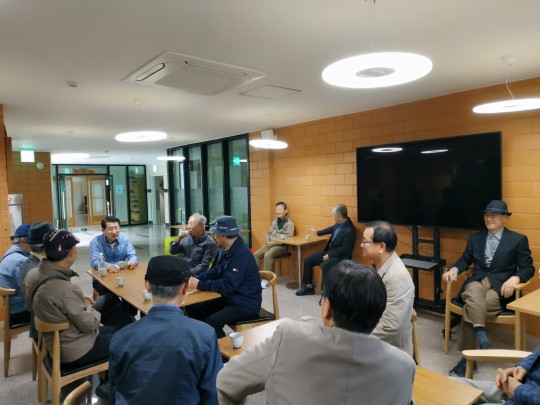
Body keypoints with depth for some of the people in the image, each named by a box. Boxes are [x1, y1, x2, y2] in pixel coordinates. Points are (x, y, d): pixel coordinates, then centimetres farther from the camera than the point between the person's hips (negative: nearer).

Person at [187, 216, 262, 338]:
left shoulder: (242, 255, -26)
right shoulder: (225, 249, 3)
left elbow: (227, 285, -28)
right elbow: (215, 271, 12)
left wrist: (199, 284, -21)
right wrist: (195, 279, -4)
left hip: (245, 304, -9)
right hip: (229, 297, 9)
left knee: (211, 322, -28)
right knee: (193, 308, 2)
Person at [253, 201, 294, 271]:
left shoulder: (290, 223, -7)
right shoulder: (275, 221, 14)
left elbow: (288, 238, -16)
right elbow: (269, 233, 21)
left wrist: (274, 242, -18)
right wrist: (268, 241, 0)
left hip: (281, 246, -7)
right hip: (271, 244, 7)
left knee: (267, 255, -31)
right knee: (256, 254, -12)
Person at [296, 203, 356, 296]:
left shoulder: (349, 231, -25)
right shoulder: (339, 224, 0)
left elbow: (345, 249, -23)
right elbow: (331, 229, 22)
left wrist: (330, 256, -18)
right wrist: (317, 233, 33)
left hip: (340, 257, -9)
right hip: (329, 251, 9)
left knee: (325, 265, -38)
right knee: (307, 260, 6)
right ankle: (309, 287, 15)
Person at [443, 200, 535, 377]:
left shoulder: (518, 240, 8)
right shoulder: (475, 238, 17)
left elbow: (528, 268, 4)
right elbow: (465, 260, 20)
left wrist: (514, 278, -18)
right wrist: (454, 269, -3)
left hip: (500, 287, -3)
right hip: (477, 281, 3)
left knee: (470, 309, -31)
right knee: (473, 296, -37)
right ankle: (481, 336, -43)